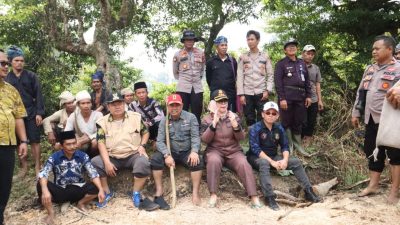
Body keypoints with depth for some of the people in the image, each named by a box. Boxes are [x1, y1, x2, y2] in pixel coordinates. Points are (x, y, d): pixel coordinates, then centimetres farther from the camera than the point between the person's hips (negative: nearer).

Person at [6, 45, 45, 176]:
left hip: (31, 114, -2)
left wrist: (39, 113, -9)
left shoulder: (31, 76, 2)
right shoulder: (6, 78, 5)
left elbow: (38, 95, -1)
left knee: (34, 141, 0)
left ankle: (37, 167, 7)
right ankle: (24, 166, 21)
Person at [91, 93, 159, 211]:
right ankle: (107, 192, -2)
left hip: (133, 155, -1)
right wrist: (107, 162, -17)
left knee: (143, 162, -32)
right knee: (95, 162, -23)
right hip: (112, 157, 1)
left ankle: (136, 194, -11)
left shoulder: (135, 117, 2)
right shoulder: (103, 122, 1)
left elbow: (146, 132, 14)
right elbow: (101, 143, -5)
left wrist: (142, 145, -5)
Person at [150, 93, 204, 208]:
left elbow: (195, 137, -8)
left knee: (197, 161, -30)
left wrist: (194, 151, -28)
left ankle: (195, 193, -23)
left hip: (187, 152, -1)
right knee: (155, 158, -25)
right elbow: (160, 141, -6)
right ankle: (159, 193, -20)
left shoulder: (191, 117, -1)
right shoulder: (164, 120, 2)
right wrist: (167, 155, -24)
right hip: (170, 152, 1)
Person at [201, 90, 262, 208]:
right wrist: (214, 123, -20)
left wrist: (235, 124, -18)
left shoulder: (234, 117, 9)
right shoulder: (207, 119, 4)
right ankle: (213, 195, -27)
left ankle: (254, 197, -23)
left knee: (244, 165, -28)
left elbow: (241, 138, 0)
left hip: (234, 151, 2)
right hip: (215, 151, -1)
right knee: (213, 161, -35)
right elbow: (205, 140, -9)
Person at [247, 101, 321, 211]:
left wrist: (285, 159, -19)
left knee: (296, 161, -9)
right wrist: (272, 162, -29)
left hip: (273, 156, 6)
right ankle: (269, 197, -41)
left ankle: (308, 192, -2)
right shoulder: (256, 129, -16)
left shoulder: (279, 128, 1)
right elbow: (255, 149, -23)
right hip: (256, 157, -6)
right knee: (264, 163, -39)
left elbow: (285, 146, 2)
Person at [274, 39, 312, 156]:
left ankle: (298, 145, 19)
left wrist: (308, 95, 9)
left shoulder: (302, 63, 18)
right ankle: (288, 146, 9)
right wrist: (281, 98, -16)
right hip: (287, 97, -5)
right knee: (287, 122, 0)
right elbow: (278, 82, -8)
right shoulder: (281, 63, 0)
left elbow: (307, 80, 18)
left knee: (298, 122, 10)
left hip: (300, 97, 5)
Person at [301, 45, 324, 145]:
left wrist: (320, 100, 11)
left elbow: (317, 85, 15)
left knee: (311, 123, 10)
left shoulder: (316, 68, 11)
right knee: (302, 123, 0)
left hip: (313, 100, 5)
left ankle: (307, 142, 21)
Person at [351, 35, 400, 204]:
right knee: (372, 152, 13)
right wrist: (356, 113, 16)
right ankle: (373, 185, 26)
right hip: (371, 119, 7)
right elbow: (361, 92, 17)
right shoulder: (370, 69, 14)